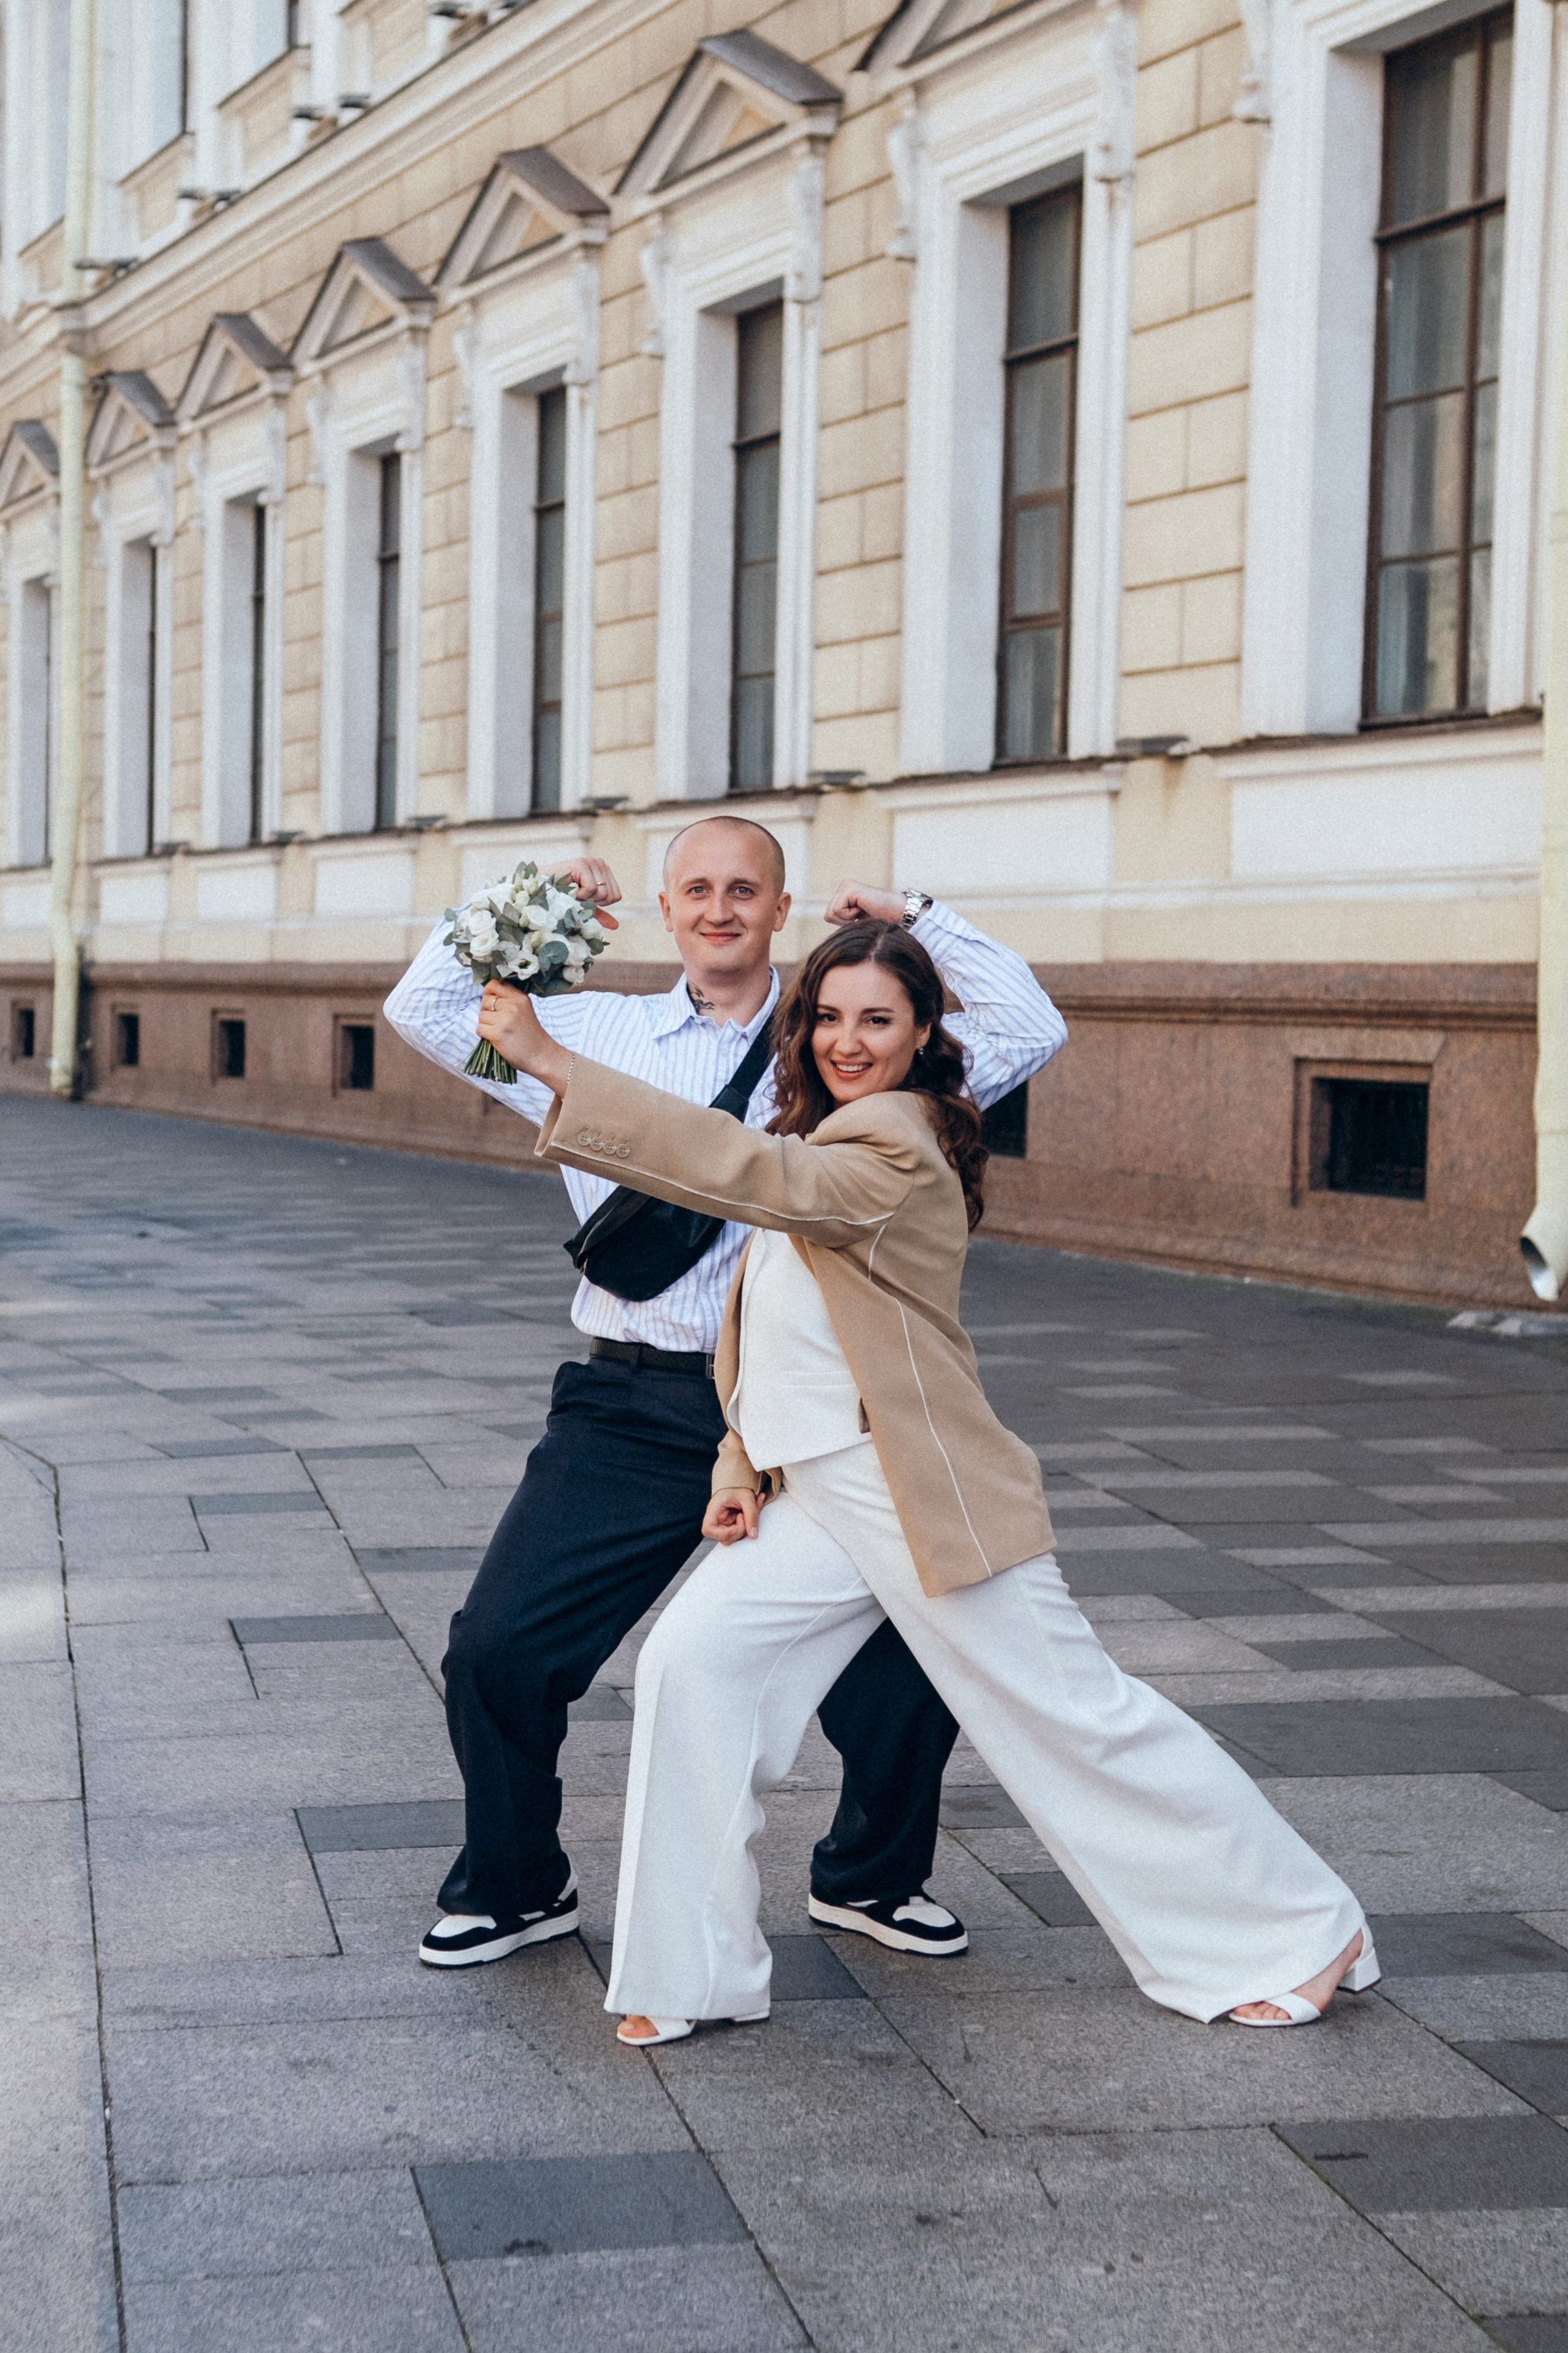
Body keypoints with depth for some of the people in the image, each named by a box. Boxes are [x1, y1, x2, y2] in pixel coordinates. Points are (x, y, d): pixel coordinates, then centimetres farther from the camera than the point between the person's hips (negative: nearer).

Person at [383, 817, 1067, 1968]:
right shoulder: (595, 1033, 11)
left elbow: (1029, 1031, 5)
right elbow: (425, 1010, 13)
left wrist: (916, 918, 3)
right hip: (634, 1408, 0)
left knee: (910, 1656, -3)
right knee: (499, 1651, -6)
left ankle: (869, 1876, 26)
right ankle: (517, 1890, 19)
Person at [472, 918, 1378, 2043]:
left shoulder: (894, 1145, -17)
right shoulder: (826, 1138, 14)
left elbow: (751, 1171, -34)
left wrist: (552, 1062, -35)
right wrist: (742, 1466, 6)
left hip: (922, 1497, -8)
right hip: (815, 1495, 8)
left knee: (1078, 1717, 0)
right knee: (692, 1660, -7)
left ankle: (1305, 1931, 16)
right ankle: (693, 1975, 2)